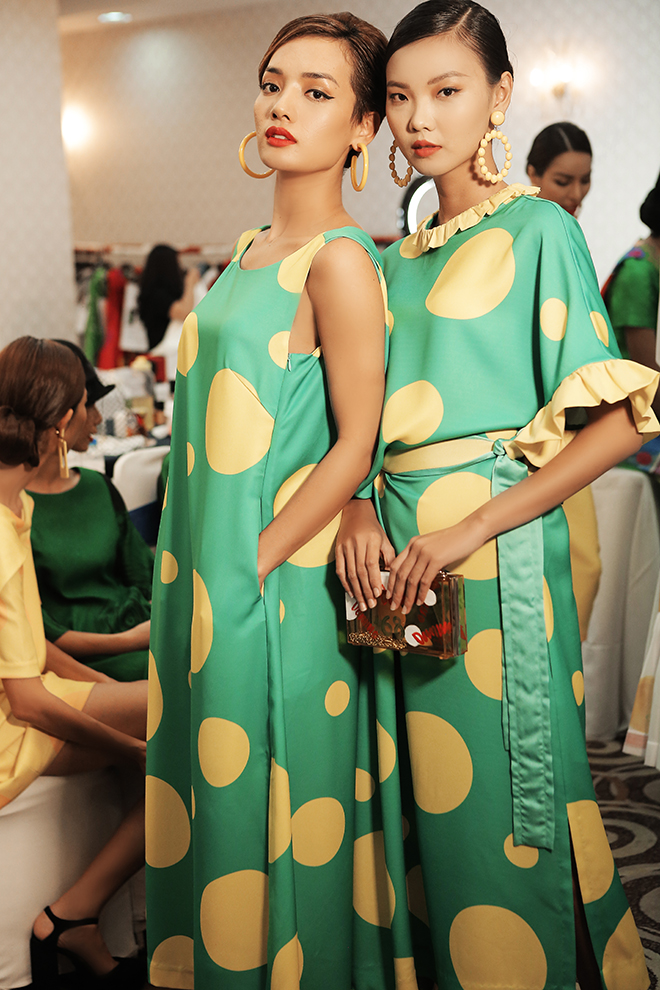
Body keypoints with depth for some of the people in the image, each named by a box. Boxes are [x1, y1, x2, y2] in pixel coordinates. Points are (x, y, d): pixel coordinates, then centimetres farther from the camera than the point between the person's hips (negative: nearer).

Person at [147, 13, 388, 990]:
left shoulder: (340, 260, -14)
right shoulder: (251, 249, 11)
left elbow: (358, 443, -16)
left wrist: (259, 559, -15)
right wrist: (199, 563, 14)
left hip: (273, 586, -8)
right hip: (206, 569, 8)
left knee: (265, 804, 6)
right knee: (204, 801, 18)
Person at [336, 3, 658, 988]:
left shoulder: (538, 230, -4)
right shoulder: (399, 259, 15)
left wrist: (469, 530, -16)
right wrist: (359, 505, -4)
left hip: (493, 559, -6)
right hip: (395, 558, 6)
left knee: (498, 804, 1)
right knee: (420, 790, 13)